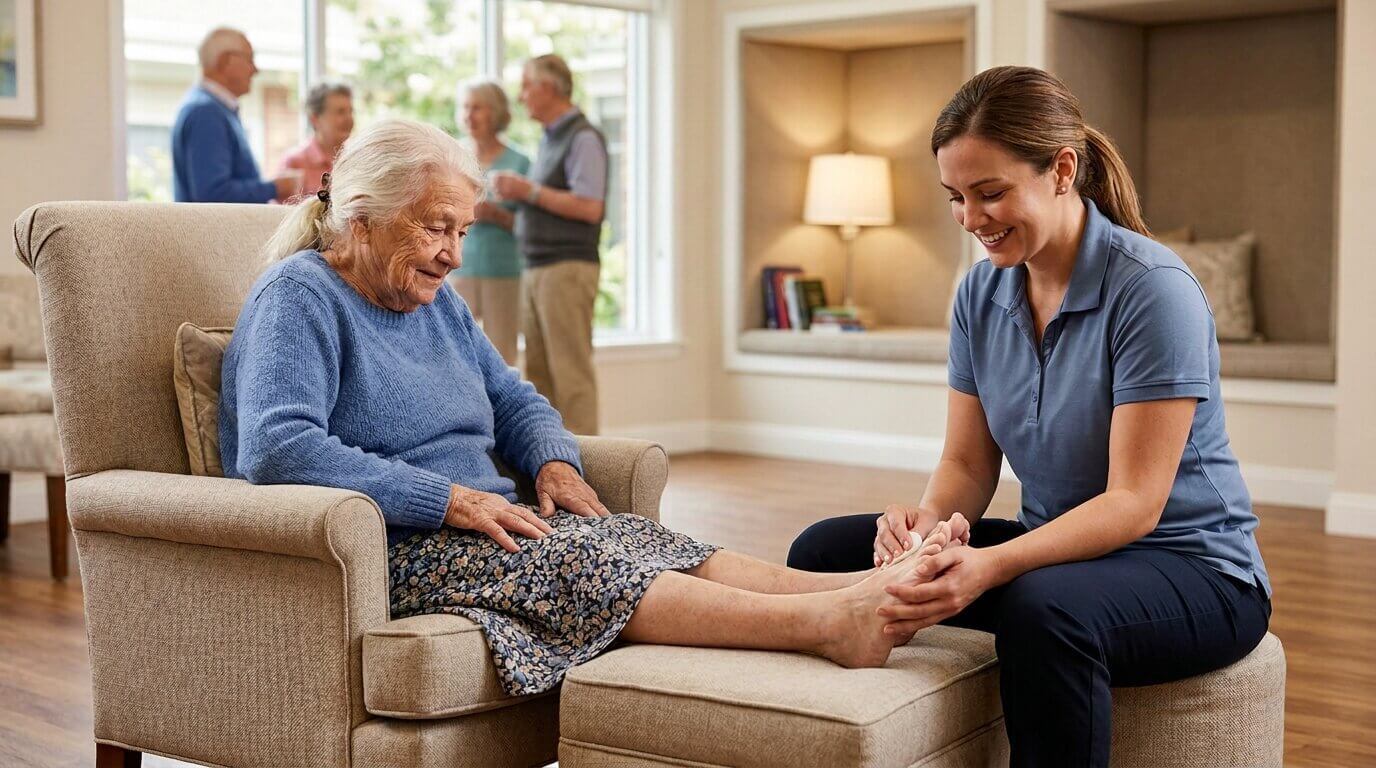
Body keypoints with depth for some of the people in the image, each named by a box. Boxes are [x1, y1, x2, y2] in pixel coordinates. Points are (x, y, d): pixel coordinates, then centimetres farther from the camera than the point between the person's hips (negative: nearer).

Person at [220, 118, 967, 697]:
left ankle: (870, 588, -32)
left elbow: (515, 401, 26)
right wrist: (450, 498, -26)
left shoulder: (436, 300, 18)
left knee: (649, 542, -17)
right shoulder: (299, 297, -10)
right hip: (388, 551, -8)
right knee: (579, 560, -30)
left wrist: (555, 464, 1)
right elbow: (275, 447, -26)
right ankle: (827, 625, -43)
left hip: (473, 524, 8)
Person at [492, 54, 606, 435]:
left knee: (570, 373, -9)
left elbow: (589, 207, -18)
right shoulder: (550, 140, 20)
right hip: (537, 269, 9)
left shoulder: (583, 138, -8)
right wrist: (516, 195, 6)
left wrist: (529, 191, -15)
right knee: (540, 373, 7)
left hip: (567, 268, -9)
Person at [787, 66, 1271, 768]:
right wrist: (930, 518, -20)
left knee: (1043, 610, -40)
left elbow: (1135, 503, -23)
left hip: (1195, 571, -7)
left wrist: (992, 566, -37)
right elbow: (968, 461, 4)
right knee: (825, 550, -6)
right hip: (1057, 547, 7)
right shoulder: (982, 292, 1)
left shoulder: (1152, 289, -20)